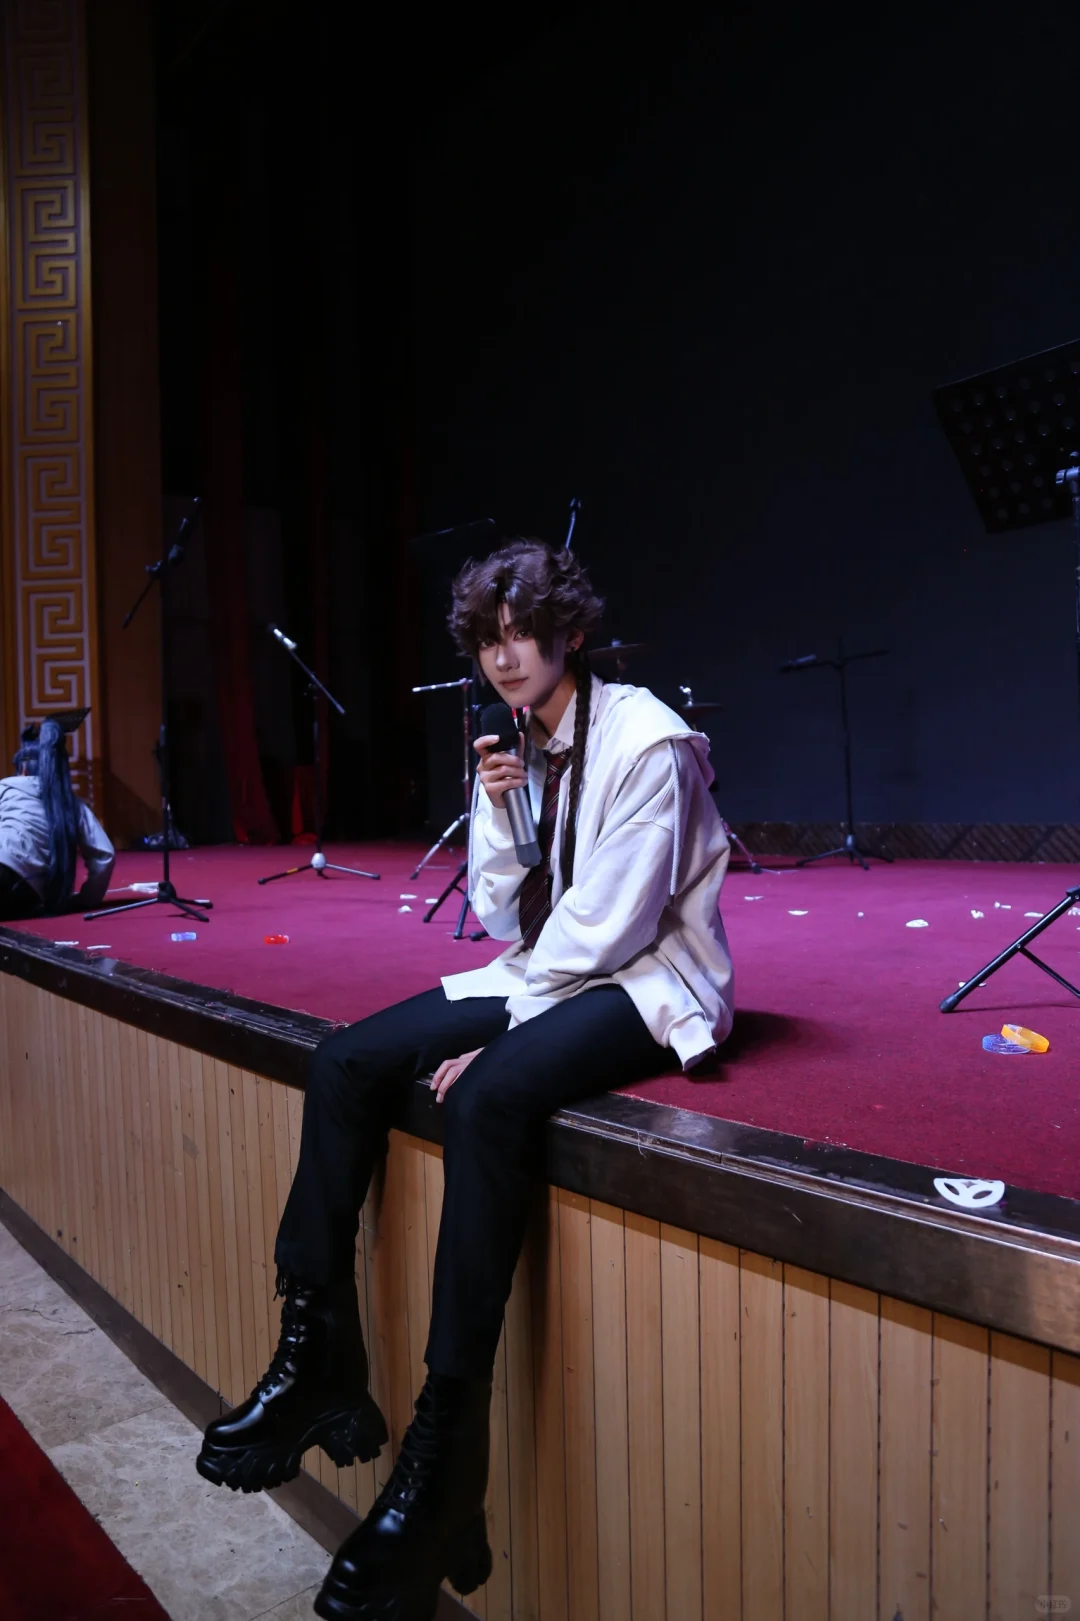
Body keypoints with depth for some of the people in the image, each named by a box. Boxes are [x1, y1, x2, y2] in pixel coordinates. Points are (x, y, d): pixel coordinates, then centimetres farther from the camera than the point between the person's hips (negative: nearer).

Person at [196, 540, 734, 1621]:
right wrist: (497, 812, -7)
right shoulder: (522, 747, 8)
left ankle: (442, 1444, -25)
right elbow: (504, 918, 8)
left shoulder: (645, 740, -14)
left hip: (647, 984, -8)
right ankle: (317, 1355, 0)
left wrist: (495, 1037, -18)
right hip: (546, 974, 8)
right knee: (345, 1062, -6)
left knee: (488, 1096, -34)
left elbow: (608, 927, -19)